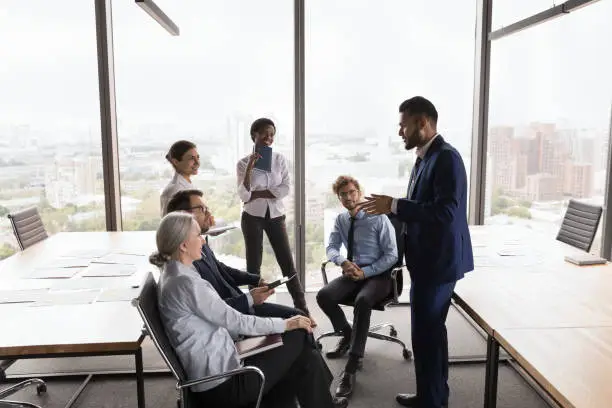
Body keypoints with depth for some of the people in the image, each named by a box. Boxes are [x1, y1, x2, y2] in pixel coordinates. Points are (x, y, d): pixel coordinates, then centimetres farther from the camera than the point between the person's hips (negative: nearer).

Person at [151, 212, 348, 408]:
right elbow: (235, 321, -16)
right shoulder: (184, 282, -21)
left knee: (306, 358, 5)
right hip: (221, 384, -8)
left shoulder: (174, 275, 8)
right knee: (298, 334, 1)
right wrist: (285, 324, -5)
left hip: (217, 367, 8)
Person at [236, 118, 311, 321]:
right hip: (253, 217, -1)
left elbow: (285, 189, -9)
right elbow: (243, 196, -13)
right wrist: (250, 167, -22)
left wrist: (256, 194, -13)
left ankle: (302, 309, 7)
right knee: (254, 264, 5)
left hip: (275, 216, 1)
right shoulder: (243, 163, -4)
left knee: (287, 262, 2)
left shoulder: (280, 159, 1)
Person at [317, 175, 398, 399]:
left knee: (362, 301, -37)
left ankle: (351, 368, -32)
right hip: (353, 273, 5)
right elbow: (331, 248, 8)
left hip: (378, 275, -5)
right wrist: (343, 262, -15)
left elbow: (392, 255, -11)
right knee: (323, 295, -22)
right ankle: (347, 334, 9)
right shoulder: (340, 220, 6)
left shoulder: (378, 218, -11)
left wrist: (365, 272, -20)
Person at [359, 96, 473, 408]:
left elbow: (444, 212, -26)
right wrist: (392, 207, 5)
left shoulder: (446, 158, -17)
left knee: (427, 333, 0)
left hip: (438, 261, -10)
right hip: (427, 259, 10)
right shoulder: (425, 158, 12)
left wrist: (394, 205, -23)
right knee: (428, 331, 18)